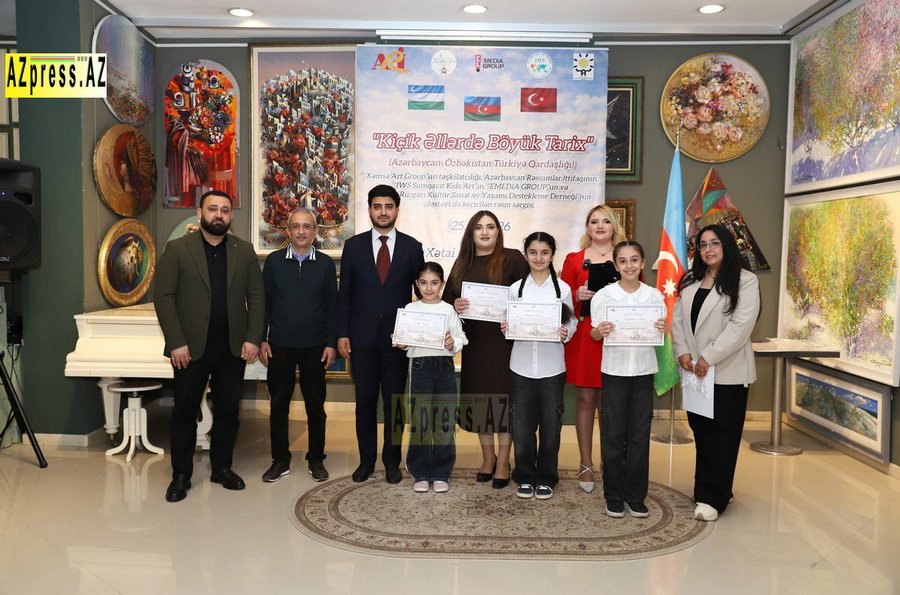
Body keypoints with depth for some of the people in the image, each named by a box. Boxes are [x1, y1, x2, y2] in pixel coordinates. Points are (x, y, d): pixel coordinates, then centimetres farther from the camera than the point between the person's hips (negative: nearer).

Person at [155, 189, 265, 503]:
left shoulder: (244, 251, 6)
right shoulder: (177, 249, -1)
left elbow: (257, 297, 4)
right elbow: (164, 297, -6)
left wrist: (252, 339, -5)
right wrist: (176, 343, -13)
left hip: (233, 347, 2)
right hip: (191, 347, -2)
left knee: (227, 410, 10)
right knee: (185, 411, 7)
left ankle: (222, 467, 24)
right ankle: (181, 475, 19)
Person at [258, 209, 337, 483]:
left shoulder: (325, 263, 1)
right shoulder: (274, 260, 2)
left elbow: (332, 306, 2)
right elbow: (264, 302, 4)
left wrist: (331, 343, -3)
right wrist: (262, 340, -1)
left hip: (315, 346, 0)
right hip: (279, 345, 1)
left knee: (315, 404, 8)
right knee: (278, 403, 8)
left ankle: (316, 459, 22)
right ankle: (280, 460, 22)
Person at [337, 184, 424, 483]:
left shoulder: (412, 246, 3)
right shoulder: (354, 245, 4)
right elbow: (344, 293, 4)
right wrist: (342, 334, -3)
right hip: (362, 336, 1)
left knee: (394, 402, 7)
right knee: (365, 401, 9)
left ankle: (392, 461, 22)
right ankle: (366, 460, 23)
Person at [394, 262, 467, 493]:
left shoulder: (448, 310, 6)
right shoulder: (410, 309, 6)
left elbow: (460, 339, 1)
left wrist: (453, 344, -19)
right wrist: (401, 344, -15)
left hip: (444, 365, 0)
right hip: (419, 365, 0)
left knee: (444, 421, 3)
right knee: (419, 421, 2)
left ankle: (441, 473, 15)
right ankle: (420, 473, 15)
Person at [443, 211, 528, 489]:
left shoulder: (512, 258, -3)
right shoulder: (463, 263, 10)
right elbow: (447, 297, 12)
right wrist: (455, 305, -9)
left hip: (504, 338, -4)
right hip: (474, 340, 4)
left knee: (503, 395, 0)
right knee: (478, 396, 8)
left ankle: (502, 462, 12)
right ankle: (487, 457, 25)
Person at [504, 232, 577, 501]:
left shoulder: (563, 289, 0)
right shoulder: (516, 288, 4)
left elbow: (571, 322, 3)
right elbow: (509, 323, 8)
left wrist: (566, 333, -17)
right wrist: (505, 328, -13)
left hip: (551, 367, -1)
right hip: (521, 366, 1)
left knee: (550, 424, 7)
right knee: (521, 424, 6)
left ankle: (546, 478, 24)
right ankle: (525, 476, 23)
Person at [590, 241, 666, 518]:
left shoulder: (655, 295, 3)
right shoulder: (603, 295, -3)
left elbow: (659, 334, 8)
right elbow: (594, 334, 1)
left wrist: (663, 329, -15)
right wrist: (600, 331, -22)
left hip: (644, 371, 2)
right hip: (614, 371, -1)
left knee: (639, 435, 7)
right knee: (613, 435, 3)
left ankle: (636, 496, 20)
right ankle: (614, 496, 17)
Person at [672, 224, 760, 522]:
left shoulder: (745, 281, -5)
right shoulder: (689, 281, 14)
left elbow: (740, 325, -15)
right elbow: (677, 318, 11)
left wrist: (708, 358, -18)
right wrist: (682, 352, -5)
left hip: (727, 371, -6)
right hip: (694, 370, 6)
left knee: (722, 434, 0)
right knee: (701, 430, 11)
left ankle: (712, 497, 6)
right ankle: (711, 489, 23)